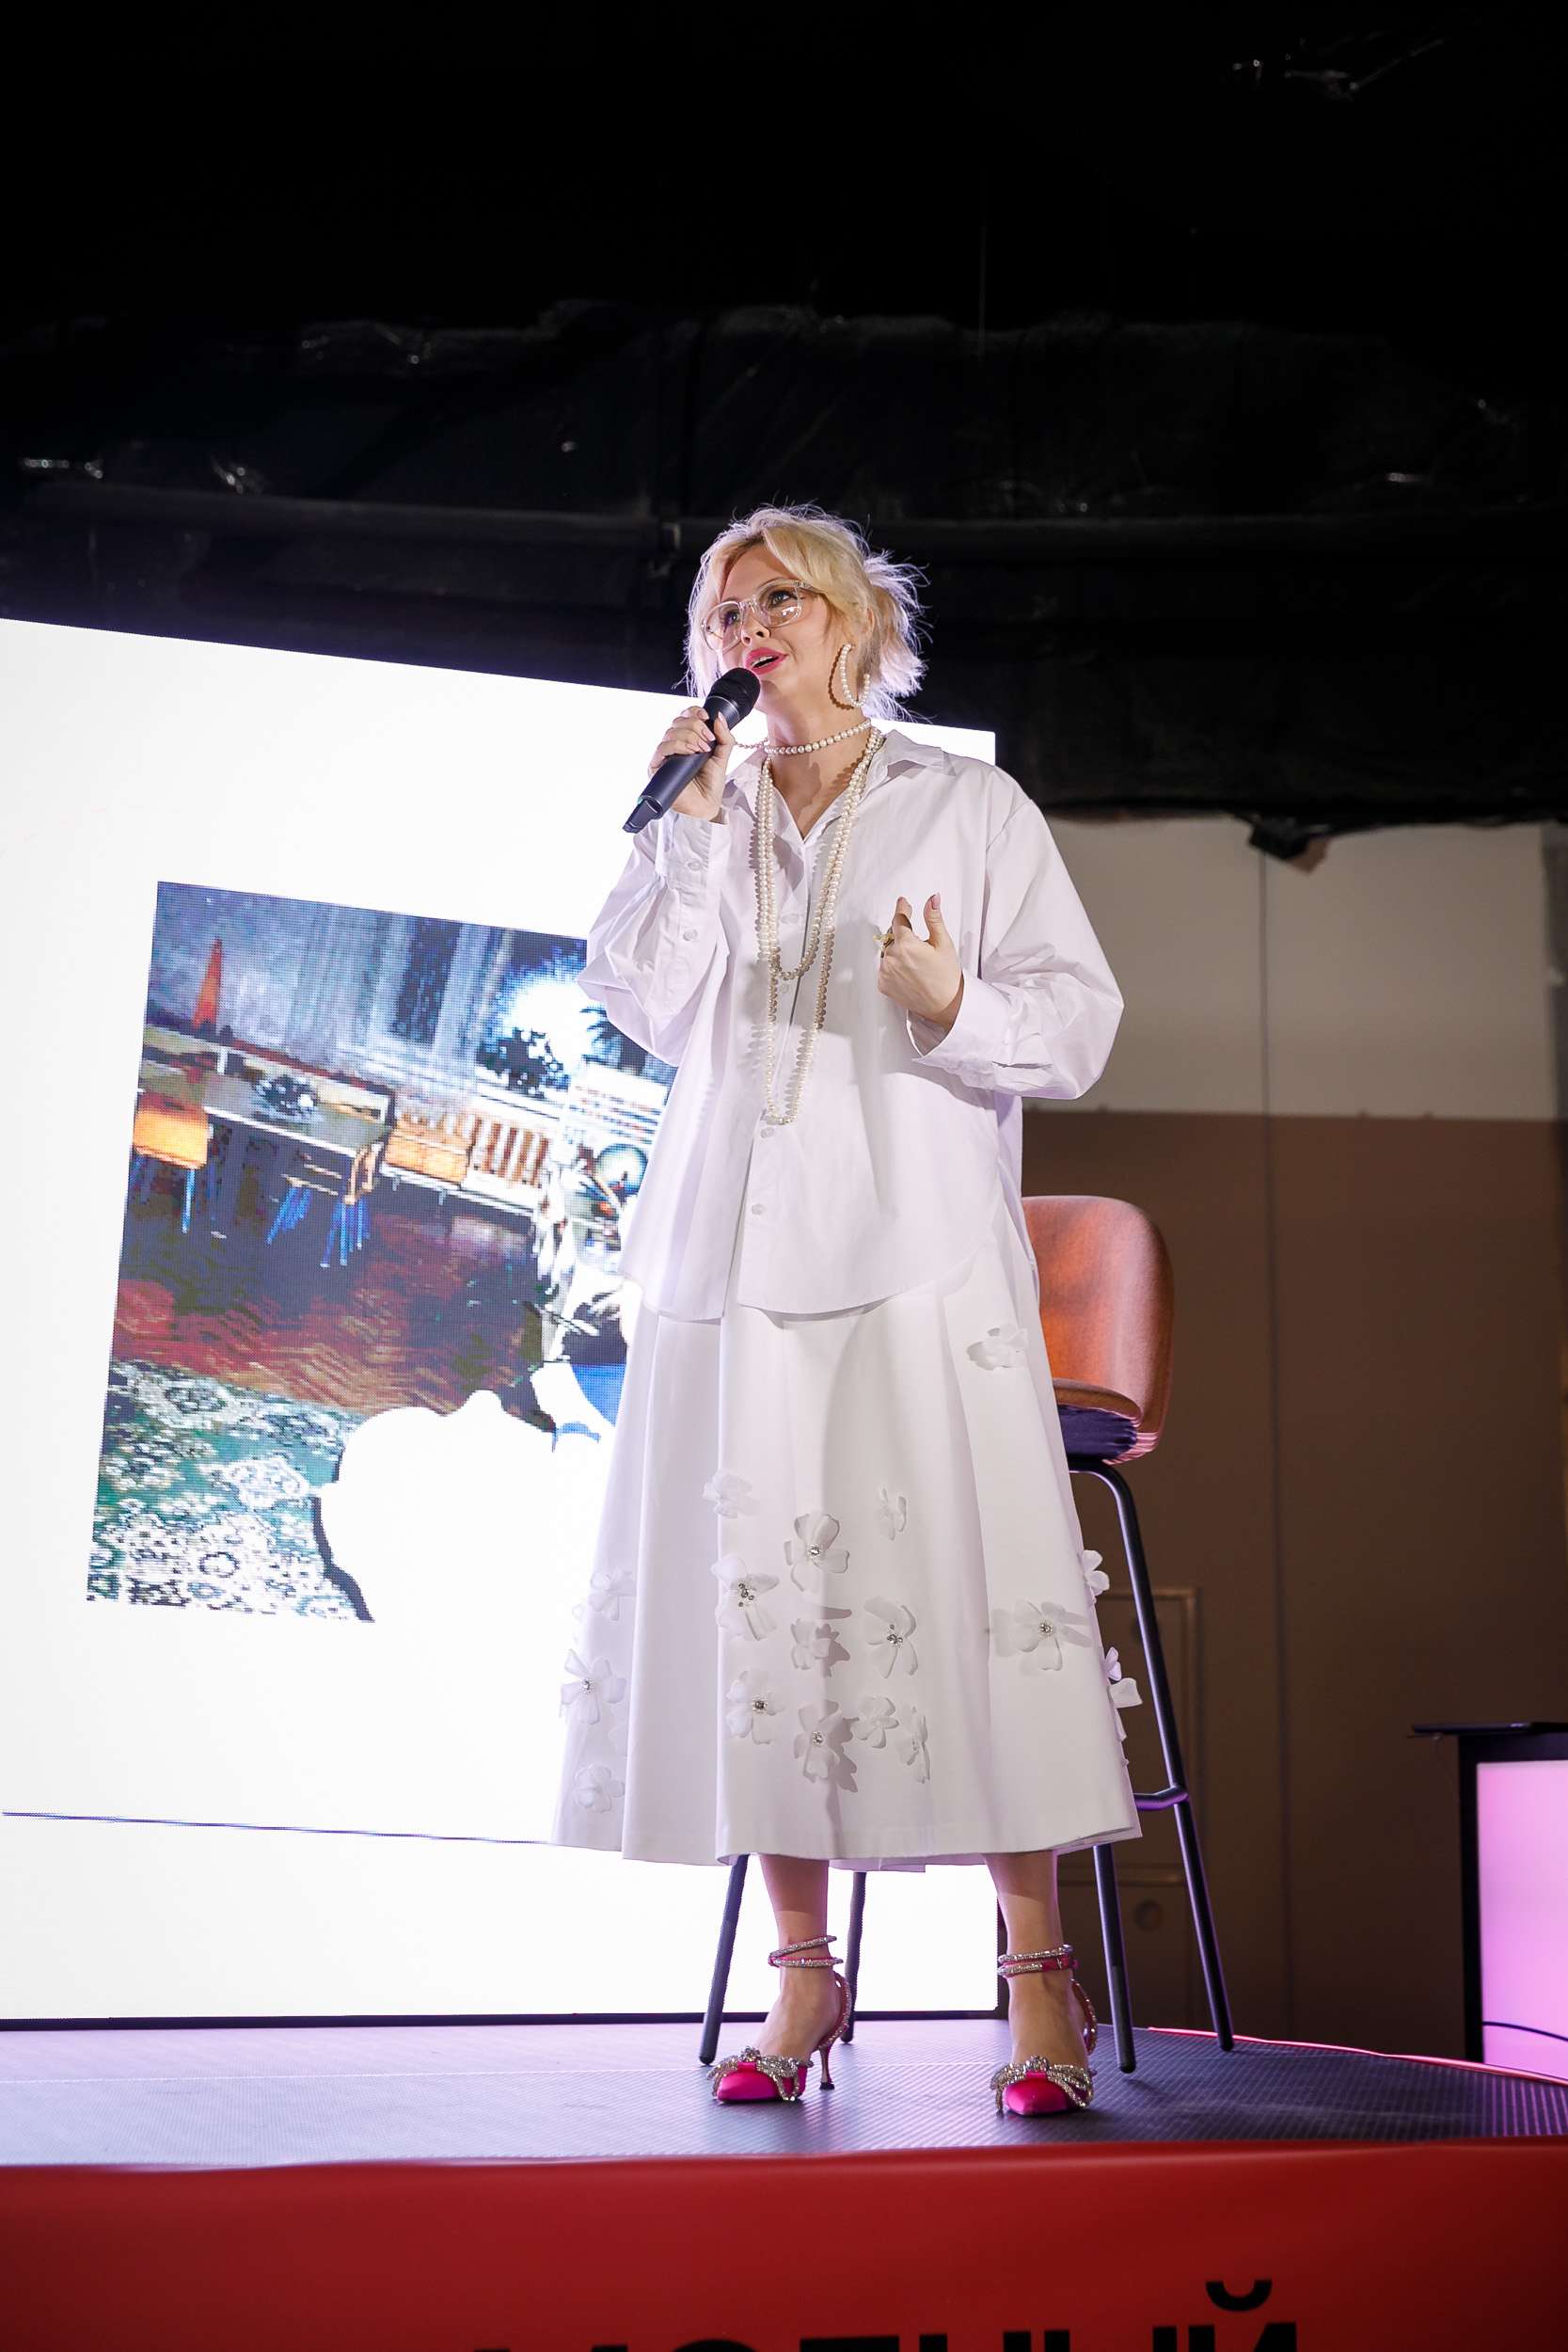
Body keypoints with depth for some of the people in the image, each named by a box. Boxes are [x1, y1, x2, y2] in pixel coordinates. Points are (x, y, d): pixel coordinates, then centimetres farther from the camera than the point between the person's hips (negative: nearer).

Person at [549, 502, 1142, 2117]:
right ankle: (802, 1975, 8)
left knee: (960, 1577, -11)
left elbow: (1078, 1018, 4)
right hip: (735, 1246, 3)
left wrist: (955, 1007, -15)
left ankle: (1037, 1974, -4)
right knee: (758, 1590, -1)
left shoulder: (970, 807, 10)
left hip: (916, 1244, -3)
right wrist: (687, 821, 0)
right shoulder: (707, 819, 19)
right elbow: (642, 1006, 6)